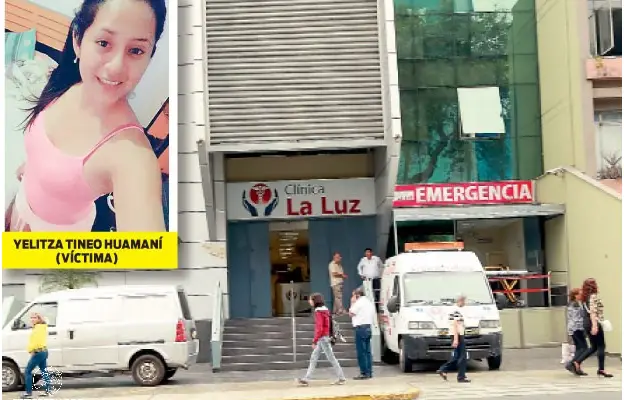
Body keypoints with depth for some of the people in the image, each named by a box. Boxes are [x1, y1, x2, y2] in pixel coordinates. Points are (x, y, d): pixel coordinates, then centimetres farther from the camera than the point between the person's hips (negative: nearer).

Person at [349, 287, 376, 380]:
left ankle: (364, 373, -10)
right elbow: (374, 315, 21)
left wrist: (352, 303, 6)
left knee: (361, 352, -7)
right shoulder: (369, 302, 18)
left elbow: (351, 313, -2)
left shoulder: (359, 302, -9)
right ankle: (369, 372, 11)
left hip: (361, 328, -9)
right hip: (369, 327, 9)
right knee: (367, 351, 10)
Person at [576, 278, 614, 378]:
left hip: (589, 323, 9)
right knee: (601, 346, 1)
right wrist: (595, 326, -27)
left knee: (594, 347, 13)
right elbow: (593, 312, -21)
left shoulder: (586, 297, 13)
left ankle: (577, 362, 5)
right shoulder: (594, 296, -13)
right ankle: (601, 369, 5)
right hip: (595, 323, -9)